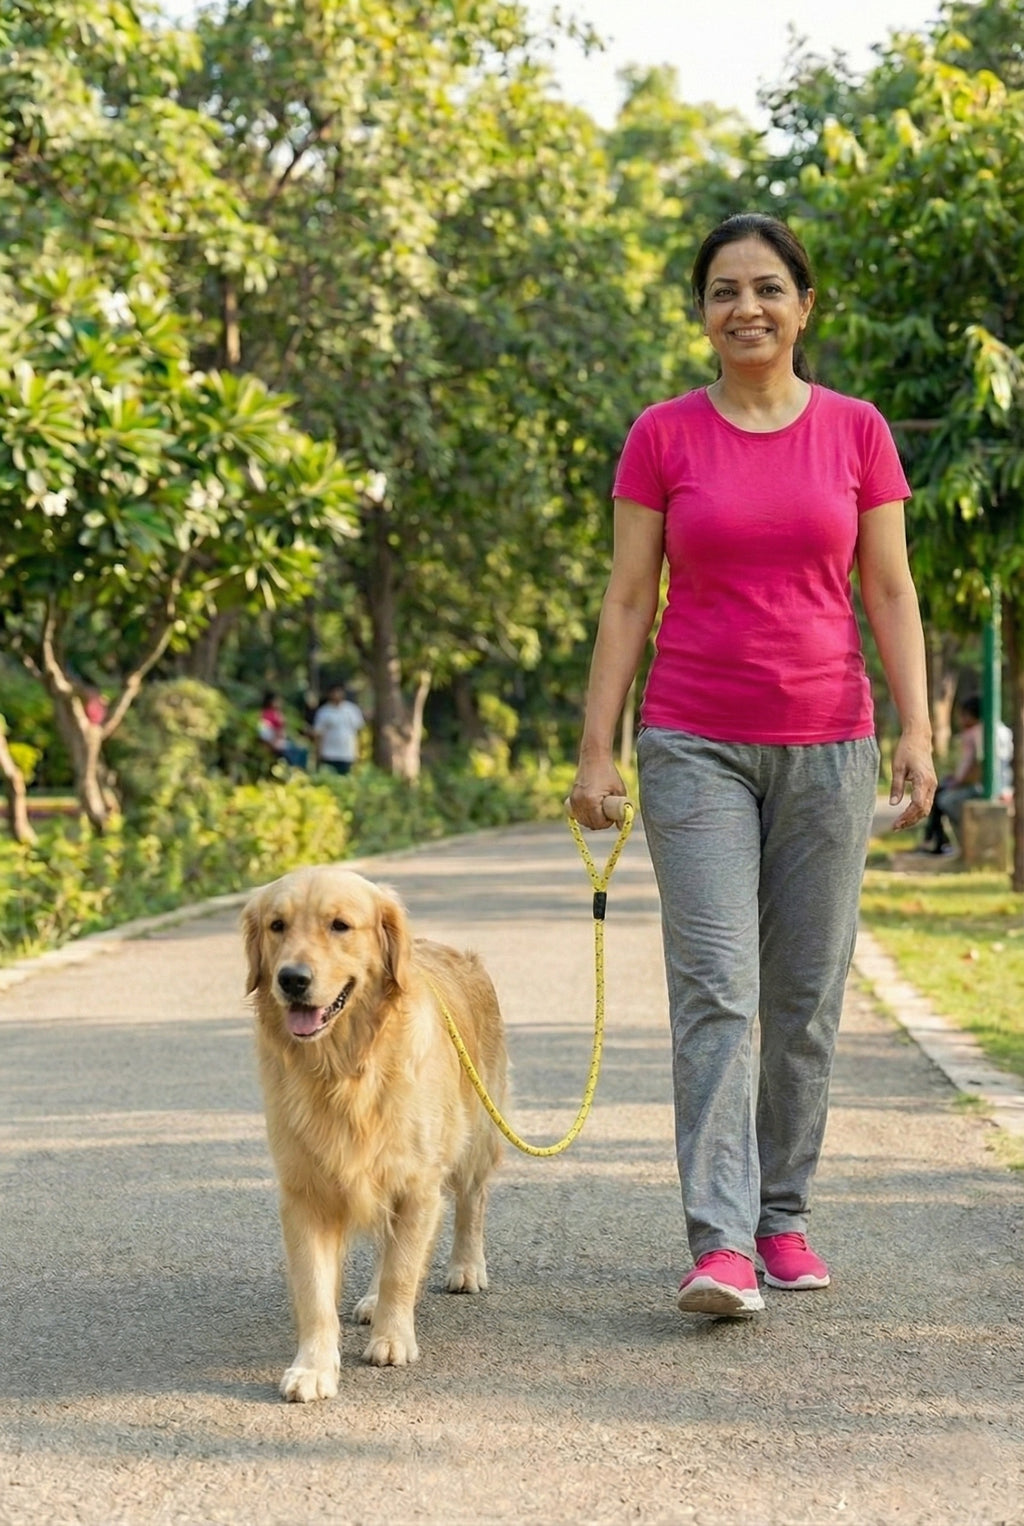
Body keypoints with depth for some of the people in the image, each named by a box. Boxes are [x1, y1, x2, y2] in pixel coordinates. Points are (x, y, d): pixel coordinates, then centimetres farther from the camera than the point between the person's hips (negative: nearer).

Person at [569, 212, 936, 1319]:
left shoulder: (856, 432, 5)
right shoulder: (662, 436, 2)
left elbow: (890, 593, 5)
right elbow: (627, 599, 2)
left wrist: (916, 730, -4)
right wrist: (595, 750, -3)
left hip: (827, 746, 2)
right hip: (696, 746, -1)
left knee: (808, 997, 5)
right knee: (714, 989, -10)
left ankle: (784, 1217, 18)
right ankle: (719, 1242, -13)